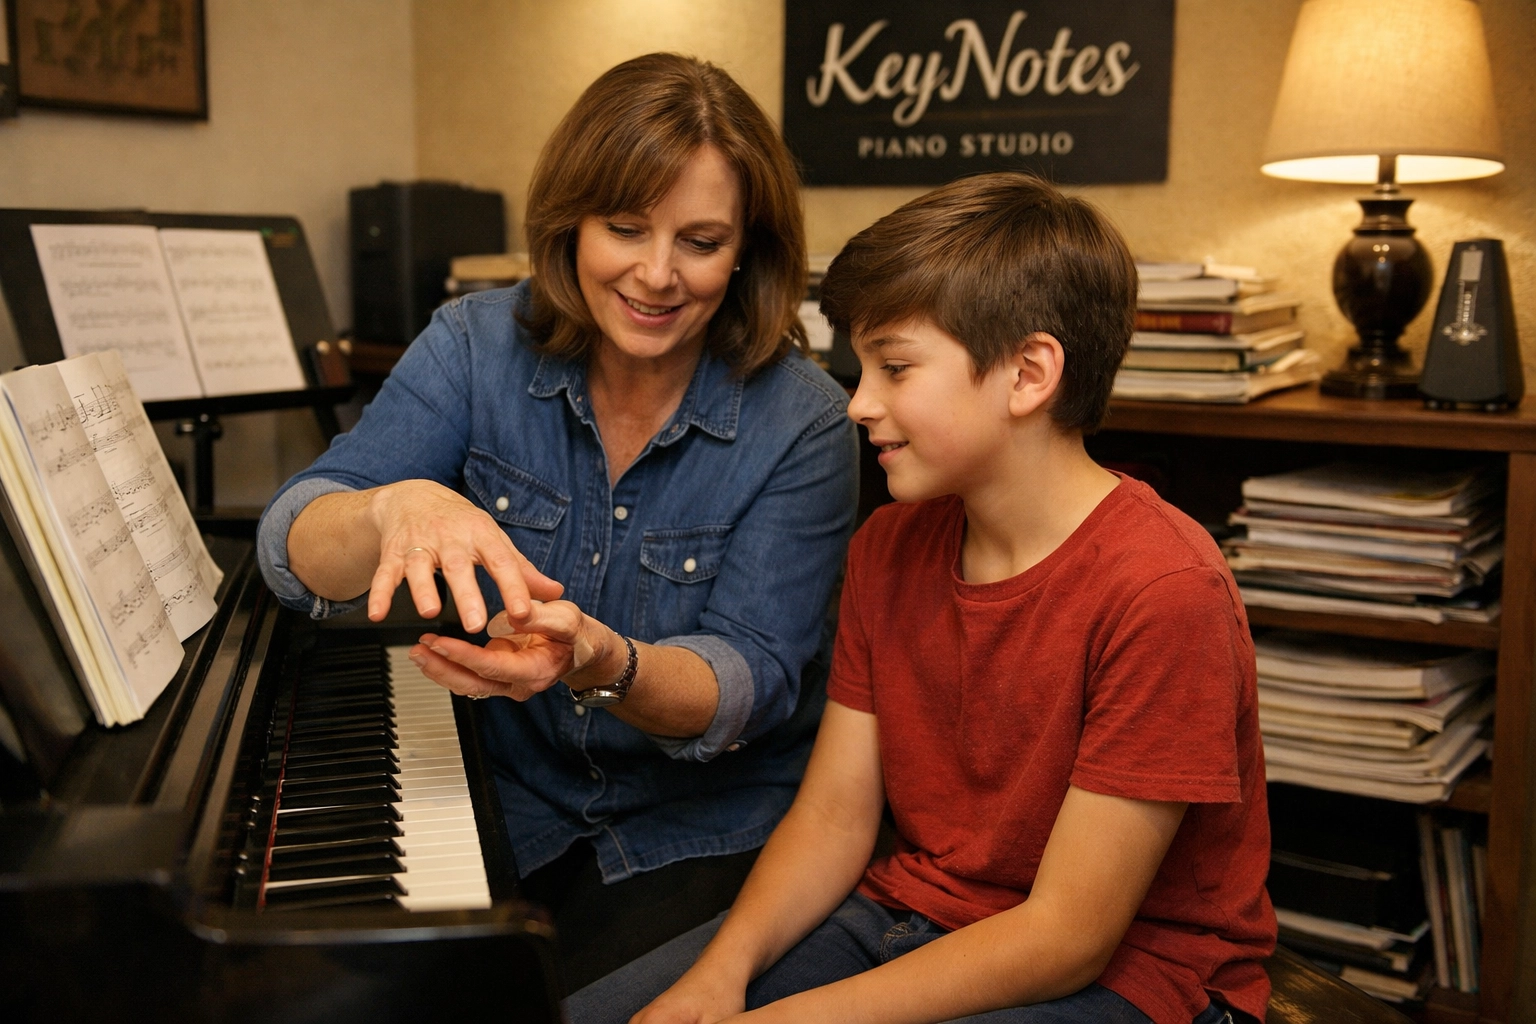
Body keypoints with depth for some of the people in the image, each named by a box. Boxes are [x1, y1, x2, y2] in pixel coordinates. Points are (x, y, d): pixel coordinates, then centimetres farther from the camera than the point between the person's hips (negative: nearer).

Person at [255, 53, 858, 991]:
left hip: (714, 834, -2)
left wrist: (599, 663, -39)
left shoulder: (800, 421, -13)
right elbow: (293, 552, -15)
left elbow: (751, 680, -17)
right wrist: (396, 510, -39)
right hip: (514, 807, 3)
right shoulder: (479, 347, -7)